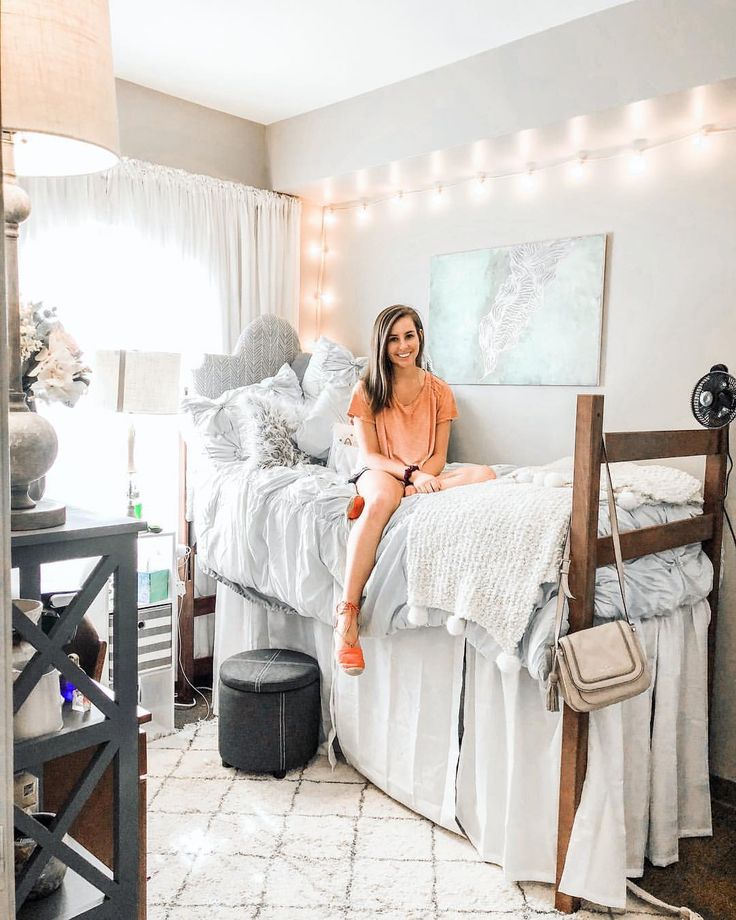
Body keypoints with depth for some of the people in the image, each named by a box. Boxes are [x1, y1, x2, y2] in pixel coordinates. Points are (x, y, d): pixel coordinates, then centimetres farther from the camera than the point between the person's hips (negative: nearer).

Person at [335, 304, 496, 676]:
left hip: (425, 475, 3)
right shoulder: (367, 390, 1)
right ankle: (347, 613, -44)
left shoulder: (439, 391, 7)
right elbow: (368, 454, -6)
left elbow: (438, 455, 4)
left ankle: (388, 497, -32)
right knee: (382, 498, -42)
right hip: (381, 472, -3)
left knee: (484, 474, -26)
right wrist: (410, 473, -23)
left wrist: (422, 477, -19)